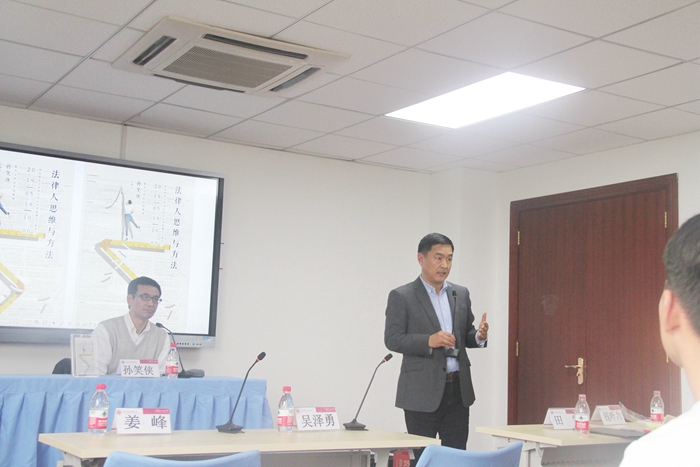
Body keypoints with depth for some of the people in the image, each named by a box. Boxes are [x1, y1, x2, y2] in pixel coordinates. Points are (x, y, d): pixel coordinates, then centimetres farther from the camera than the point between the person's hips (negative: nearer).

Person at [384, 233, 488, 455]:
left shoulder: (461, 294, 13)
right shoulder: (401, 296, -3)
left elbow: (466, 336, 17)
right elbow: (392, 339, -9)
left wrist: (479, 336, -6)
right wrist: (429, 341, -22)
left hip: (458, 389, 5)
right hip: (422, 392, -4)